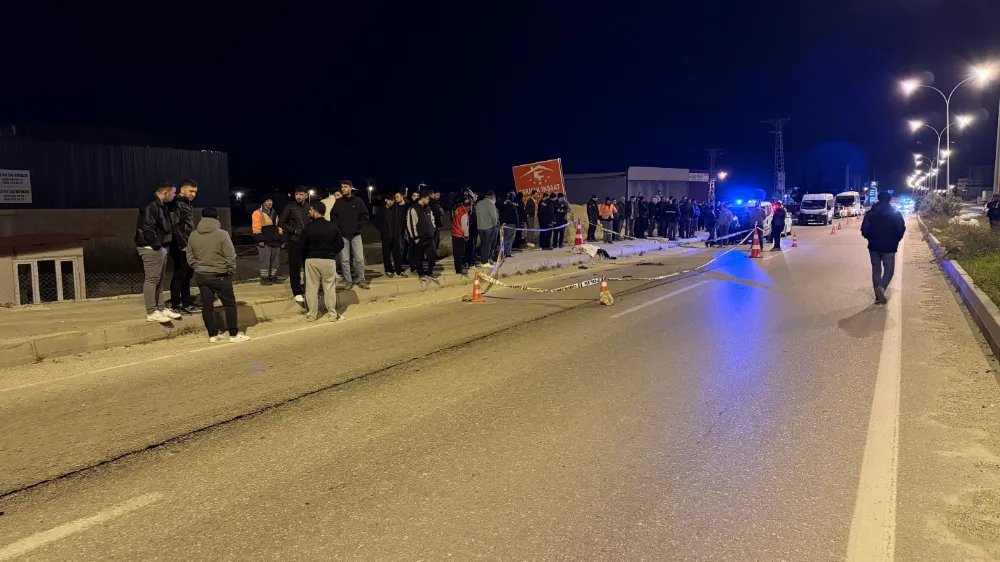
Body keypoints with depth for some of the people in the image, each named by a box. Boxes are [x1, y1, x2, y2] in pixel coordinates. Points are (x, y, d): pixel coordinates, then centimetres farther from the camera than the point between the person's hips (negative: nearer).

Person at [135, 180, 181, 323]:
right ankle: (151, 312, -3)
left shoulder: (161, 205, 15)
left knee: (160, 280, 14)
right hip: (152, 248, -10)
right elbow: (147, 228, -25)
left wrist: (162, 244, 14)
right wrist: (156, 244, -20)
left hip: (161, 247, 10)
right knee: (151, 279, -6)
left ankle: (160, 308, 22)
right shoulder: (150, 206, -18)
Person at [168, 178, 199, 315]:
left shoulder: (188, 205, 18)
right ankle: (176, 305, 0)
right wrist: (183, 245, -20)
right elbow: (174, 226, -18)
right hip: (180, 247, -9)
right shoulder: (176, 204, -11)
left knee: (188, 274, 12)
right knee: (179, 275, -6)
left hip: (189, 246, 9)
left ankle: (187, 303, 19)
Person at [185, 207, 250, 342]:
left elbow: (189, 256, 7)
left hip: (201, 276, 4)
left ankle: (213, 334, 14)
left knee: (207, 305, 9)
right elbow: (230, 256, -13)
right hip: (220, 275, -4)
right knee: (229, 304, 5)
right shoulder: (222, 234, -12)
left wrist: (197, 268, 18)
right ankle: (234, 334, 6)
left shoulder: (193, 235, 2)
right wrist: (231, 271, 0)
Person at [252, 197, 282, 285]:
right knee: (265, 261, -6)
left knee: (275, 261, 9)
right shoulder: (258, 213, -5)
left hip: (275, 242, 7)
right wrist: (260, 240, -19)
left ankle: (272, 277, 18)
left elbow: (278, 227, 23)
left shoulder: (275, 214, 20)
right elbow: (256, 228, -12)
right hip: (265, 242, -7)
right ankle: (264, 279, 1)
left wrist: (281, 240, 16)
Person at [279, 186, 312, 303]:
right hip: (294, 241, -3)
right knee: (295, 268, 0)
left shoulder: (309, 207, 6)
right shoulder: (290, 206, -4)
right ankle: (297, 293, 8)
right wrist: (294, 230, -12)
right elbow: (281, 222, -3)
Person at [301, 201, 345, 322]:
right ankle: (332, 314, 9)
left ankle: (311, 315, 12)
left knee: (312, 288, 7)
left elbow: (303, 246, -1)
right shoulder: (333, 226, -2)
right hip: (329, 260, 1)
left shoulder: (308, 227, -8)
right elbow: (340, 245, 2)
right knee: (329, 288, 7)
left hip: (312, 260, -1)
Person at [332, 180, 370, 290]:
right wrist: (338, 227, -5)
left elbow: (365, 216, 4)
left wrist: (359, 227, -5)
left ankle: (361, 280, 11)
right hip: (343, 235, 1)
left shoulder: (358, 201, 0)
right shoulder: (338, 202, 2)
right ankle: (348, 281, 9)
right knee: (345, 260, 2)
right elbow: (333, 216, 7)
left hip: (356, 234, -1)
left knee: (359, 259, -1)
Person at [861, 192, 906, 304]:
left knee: (876, 270, 10)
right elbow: (901, 229, -6)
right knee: (889, 270, 7)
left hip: (874, 246, 2)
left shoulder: (870, 213, 1)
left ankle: (878, 296, 10)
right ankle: (881, 287, -21)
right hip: (889, 247, -2)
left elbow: (864, 230, -1)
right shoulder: (895, 213, -5)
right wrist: (896, 240, 10)